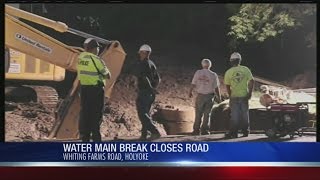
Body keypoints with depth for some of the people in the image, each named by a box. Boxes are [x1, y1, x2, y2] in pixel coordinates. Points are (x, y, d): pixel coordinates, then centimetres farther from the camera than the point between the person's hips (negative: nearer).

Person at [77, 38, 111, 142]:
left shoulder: (81, 57, 4)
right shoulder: (96, 60, -13)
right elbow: (108, 76, -5)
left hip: (84, 88, 6)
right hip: (96, 89, -6)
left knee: (85, 113, 11)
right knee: (96, 114, 0)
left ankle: (84, 136, 15)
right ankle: (96, 137, 0)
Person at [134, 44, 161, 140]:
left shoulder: (141, 64, -11)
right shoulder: (152, 64, 13)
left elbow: (144, 77, -23)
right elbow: (158, 79, 16)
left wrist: (151, 88, -16)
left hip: (143, 92, -8)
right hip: (151, 94, 8)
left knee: (142, 114, -8)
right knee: (146, 113, 15)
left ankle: (155, 132, -17)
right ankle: (144, 134, 15)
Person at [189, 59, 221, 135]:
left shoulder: (198, 73, -5)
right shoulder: (213, 75, -6)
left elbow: (193, 84, -1)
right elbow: (216, 88, -4)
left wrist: (190, 92, 16)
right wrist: (219, 97, 10)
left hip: (200, 96, 0)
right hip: (209, 96, 0)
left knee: (198, 114, 10)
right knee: (207, 114, 9)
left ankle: (196, 130, 12)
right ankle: (205, 130, 9)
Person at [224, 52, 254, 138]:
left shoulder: (228, 72, -5)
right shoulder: (245, 69, -3)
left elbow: (227, 86, 0)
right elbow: (251, 81, -6)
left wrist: (230, 95, 12)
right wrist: (250, 92, 1)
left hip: (234, 96, -1)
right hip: (244, 96, 1)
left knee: (235, 115, 5)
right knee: (245, 114, 12)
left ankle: (233, 132, 3)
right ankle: (245, 131, 18)